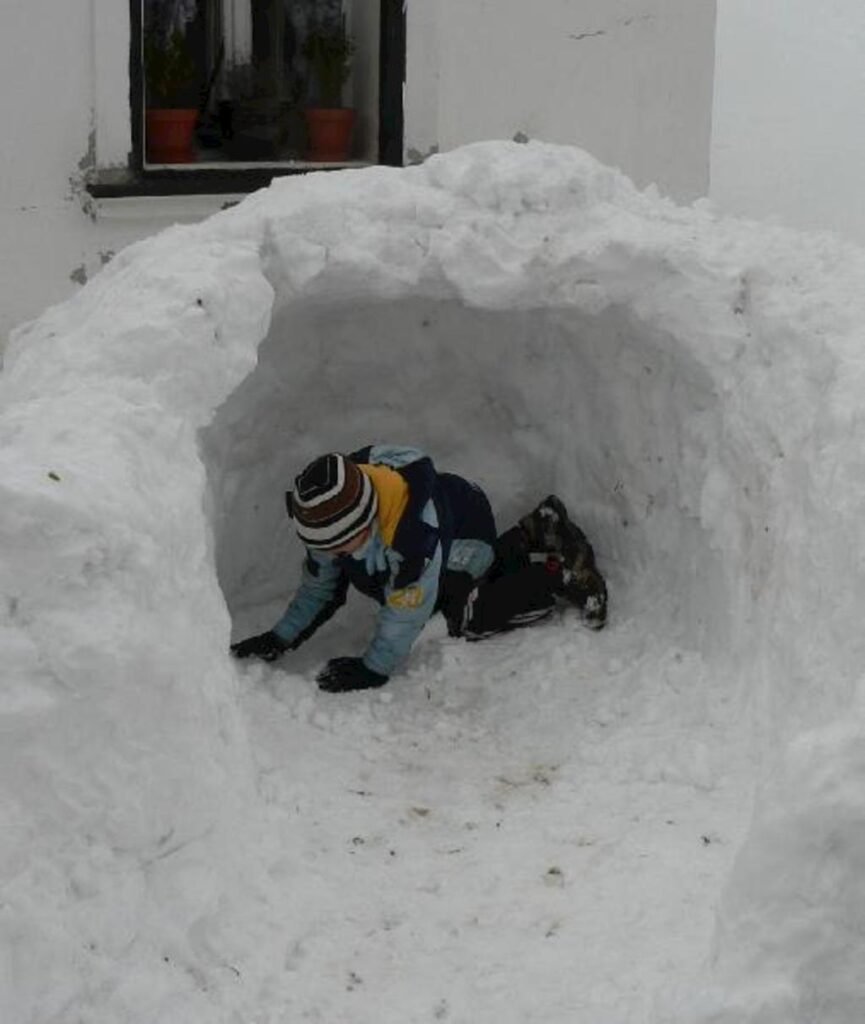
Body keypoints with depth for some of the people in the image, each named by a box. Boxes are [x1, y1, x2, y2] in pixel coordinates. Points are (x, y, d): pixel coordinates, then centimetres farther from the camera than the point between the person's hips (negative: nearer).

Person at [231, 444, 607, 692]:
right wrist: (280, 638, -9)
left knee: (468, 621, -19)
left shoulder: (414, 526, -50)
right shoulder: (332, 516, -25)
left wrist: (374, 669, -31)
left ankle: (558, 573, -5)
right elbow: (318, 582, -7)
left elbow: (406, 606, -39)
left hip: (467, 540, -8)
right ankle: (539, 534, 33)